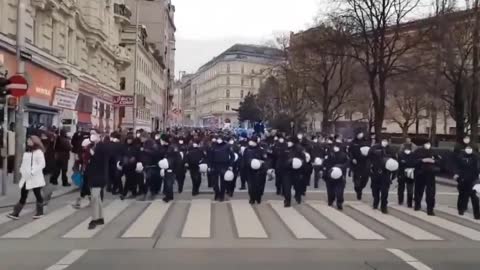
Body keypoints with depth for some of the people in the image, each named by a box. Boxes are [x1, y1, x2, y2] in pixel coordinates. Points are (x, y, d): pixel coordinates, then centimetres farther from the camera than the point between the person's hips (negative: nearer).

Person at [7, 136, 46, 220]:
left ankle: (40, 212, 19)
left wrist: (33, 172, -20)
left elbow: (42, 164, -16)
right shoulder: (26, 151, 13)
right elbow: (24, 163, 19)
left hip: (35, 178, -7)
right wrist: (22, 170, 1)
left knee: (38, 195, 6)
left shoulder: (38, 152, -9)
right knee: (23, 195, 8)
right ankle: (16, 213, 9)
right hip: (26, 178, 7)